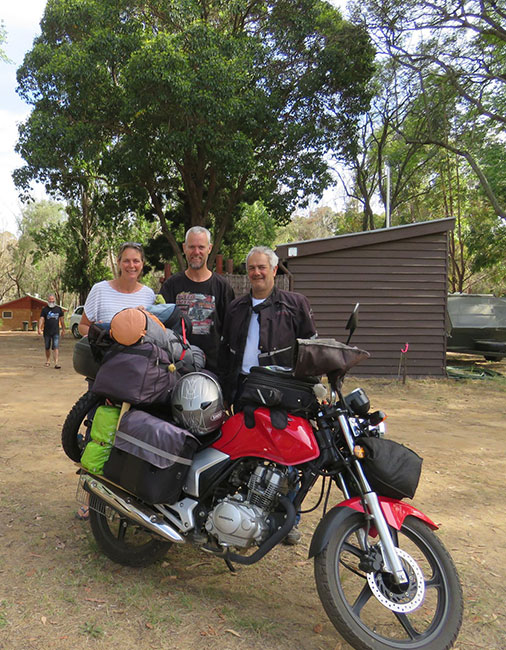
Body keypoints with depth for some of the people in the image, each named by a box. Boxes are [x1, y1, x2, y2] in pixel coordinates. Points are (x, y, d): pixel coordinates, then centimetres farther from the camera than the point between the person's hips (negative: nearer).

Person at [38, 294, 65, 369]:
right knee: (47, 348, 12)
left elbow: (61, 320, 12)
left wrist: (63, 330, 12)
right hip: (47, 332, 1)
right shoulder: (44, 309, 3)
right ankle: (48, 361, 30)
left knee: (56, 347, -11)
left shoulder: (59, 309, 7)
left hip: (56, 332, -1)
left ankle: (56, 363, -16)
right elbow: (41, 319, -5)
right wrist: (39, 328, -18)